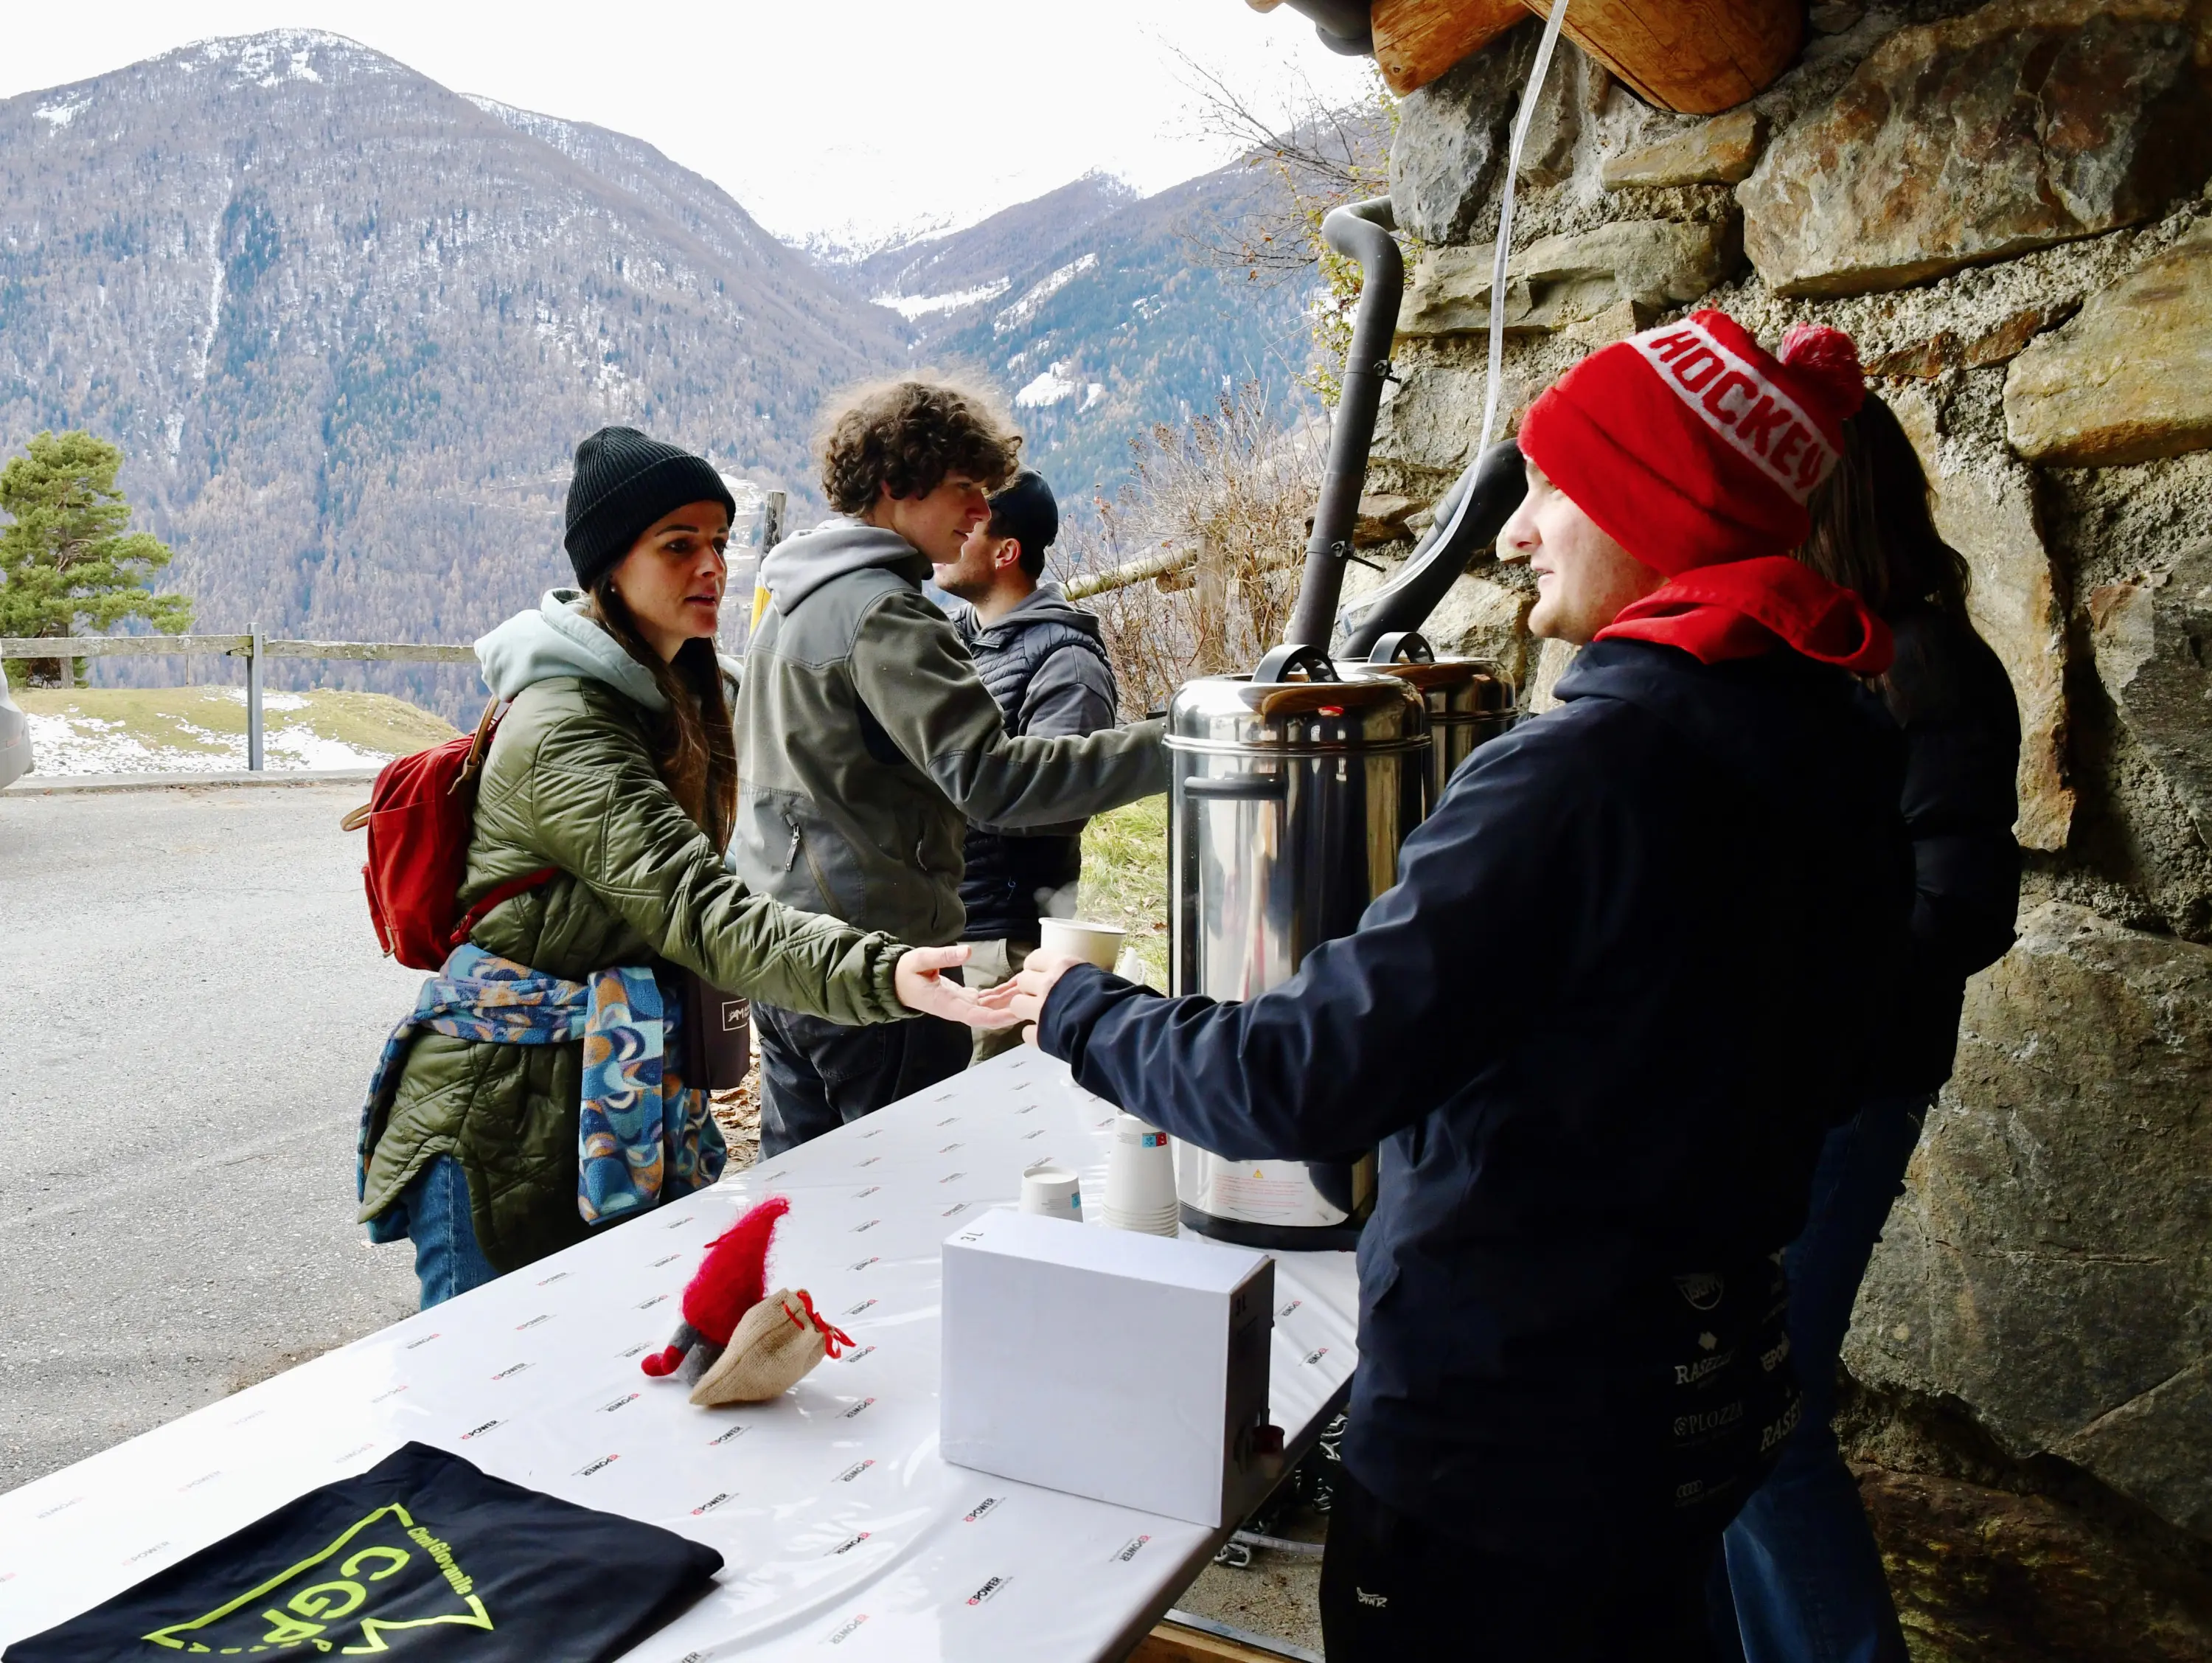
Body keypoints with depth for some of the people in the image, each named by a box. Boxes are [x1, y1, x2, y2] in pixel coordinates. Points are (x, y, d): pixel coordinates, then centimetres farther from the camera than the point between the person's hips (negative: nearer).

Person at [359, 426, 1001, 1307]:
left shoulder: (673, 698, 10)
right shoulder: (562, 730, -21)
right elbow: (705, 916, -34)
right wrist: (883, 974, -48)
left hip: (606, 1112, 9)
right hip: (503, 1125, -9)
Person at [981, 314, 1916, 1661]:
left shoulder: (1588, 765, -26)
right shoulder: (1844, 751, 1)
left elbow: (1309, 1079, -26)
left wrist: (1085, 1012, -10)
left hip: (1506, 1417, -8)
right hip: (1709, 1385, 8)